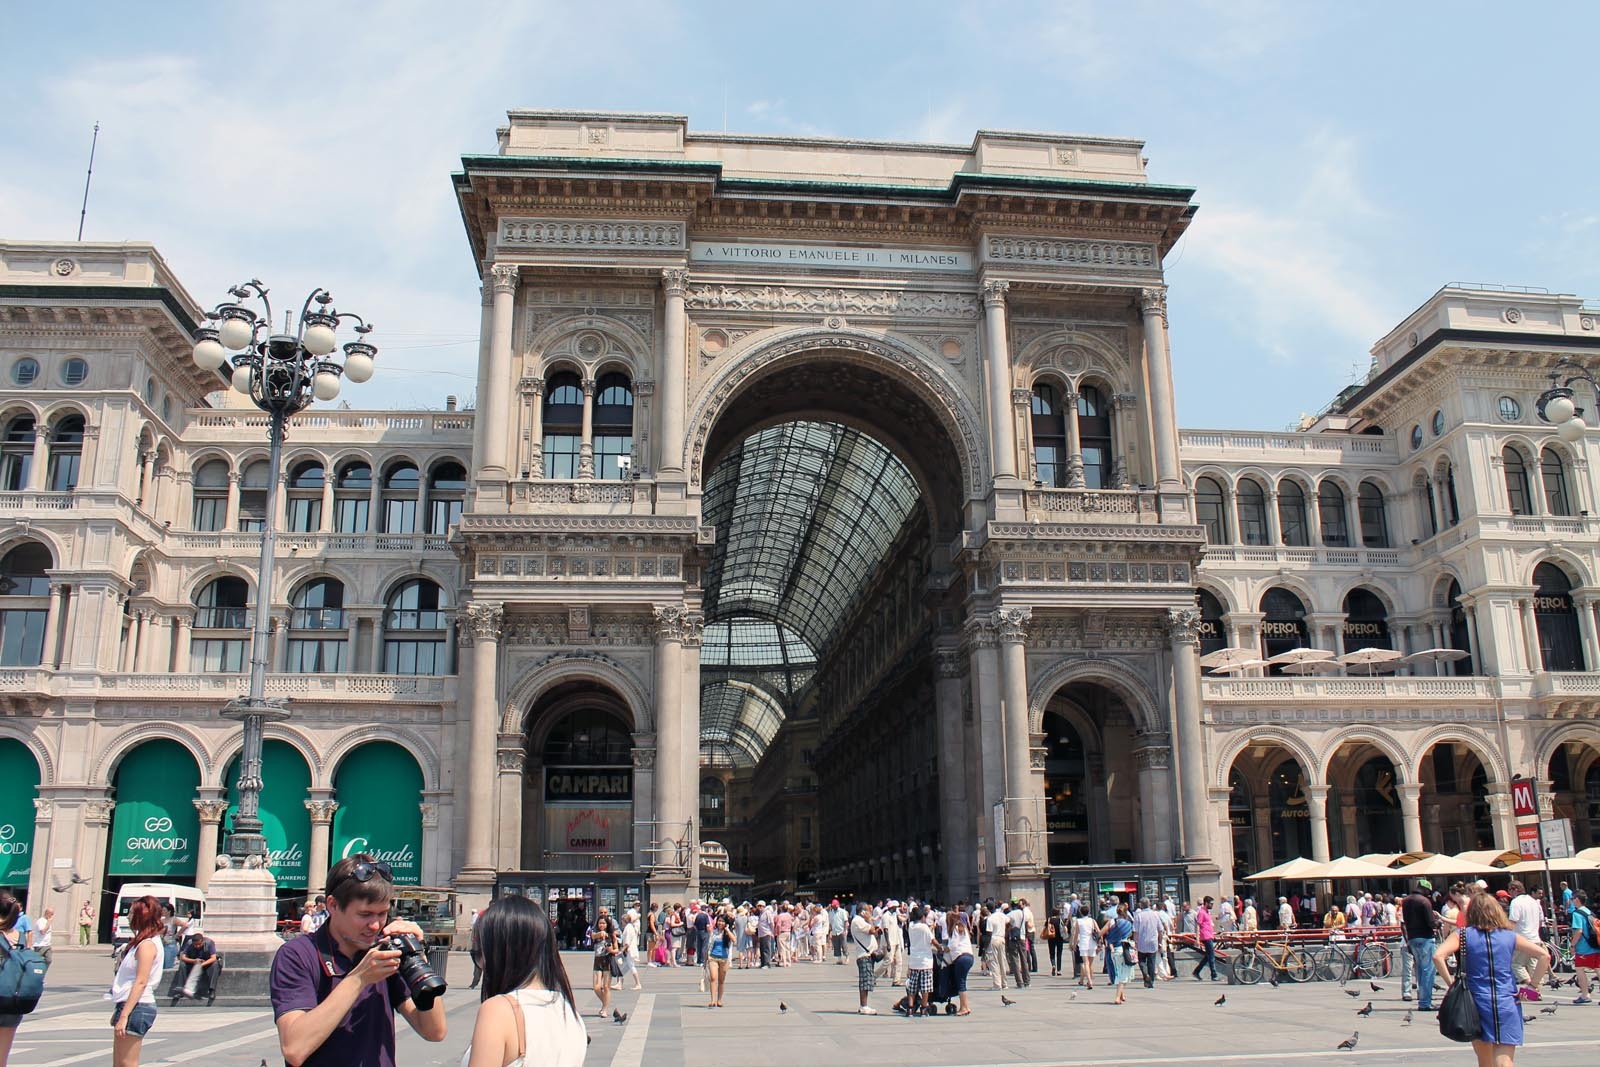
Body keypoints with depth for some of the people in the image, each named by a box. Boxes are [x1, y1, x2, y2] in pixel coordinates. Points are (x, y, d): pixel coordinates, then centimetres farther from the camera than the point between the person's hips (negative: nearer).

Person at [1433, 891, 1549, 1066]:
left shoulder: (1462, 935, 1)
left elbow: (1438, 956, -14)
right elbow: (1544, 955, 1)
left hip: (1477, 1003, 0)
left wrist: (1450, 982, -3)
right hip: (1507, 1005, 0)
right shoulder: (1510, 936, 7)